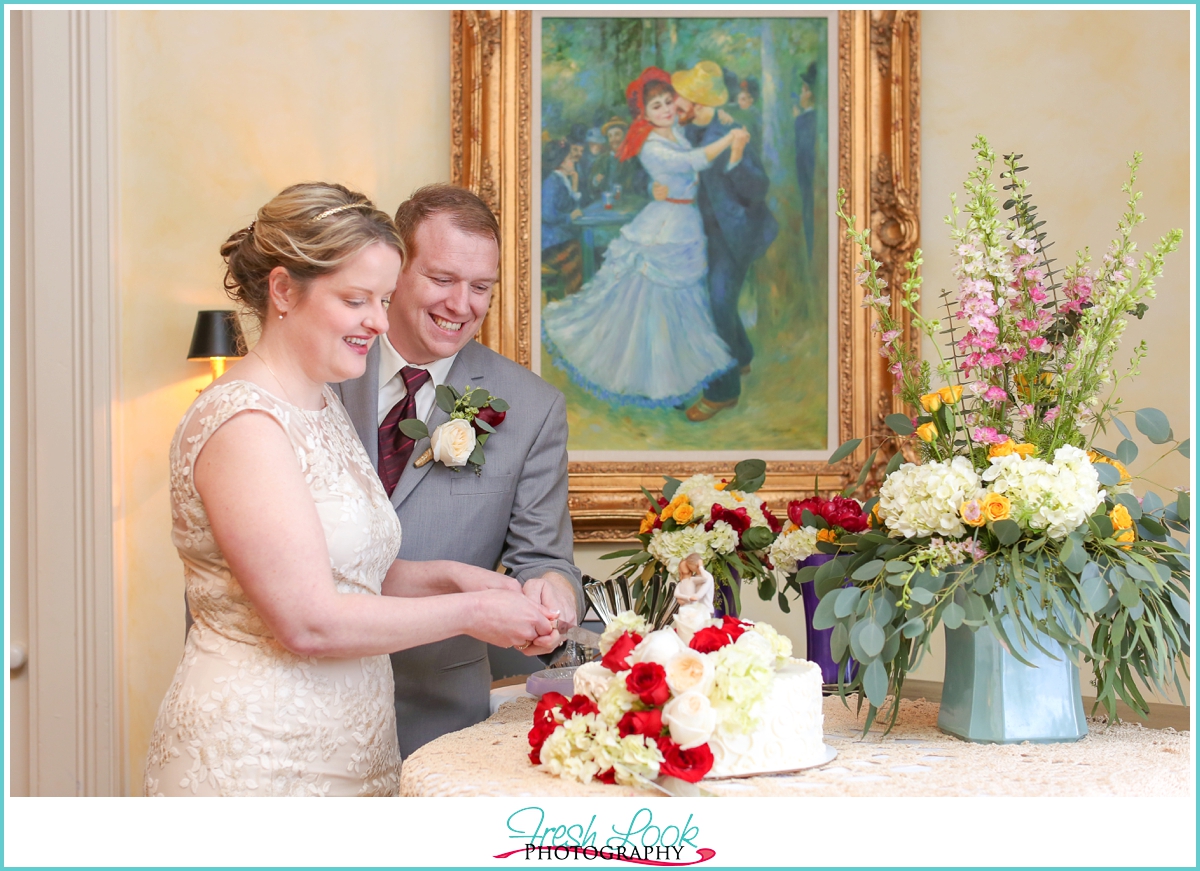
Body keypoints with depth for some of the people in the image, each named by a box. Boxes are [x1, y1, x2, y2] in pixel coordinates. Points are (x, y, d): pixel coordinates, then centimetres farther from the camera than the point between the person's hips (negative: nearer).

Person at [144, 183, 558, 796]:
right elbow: (308, 622, -21)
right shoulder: (243, 423, -18)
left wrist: (449, 576, -1)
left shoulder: (323, 406, 12)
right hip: (255, 761, -8)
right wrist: (469, 613, -14)